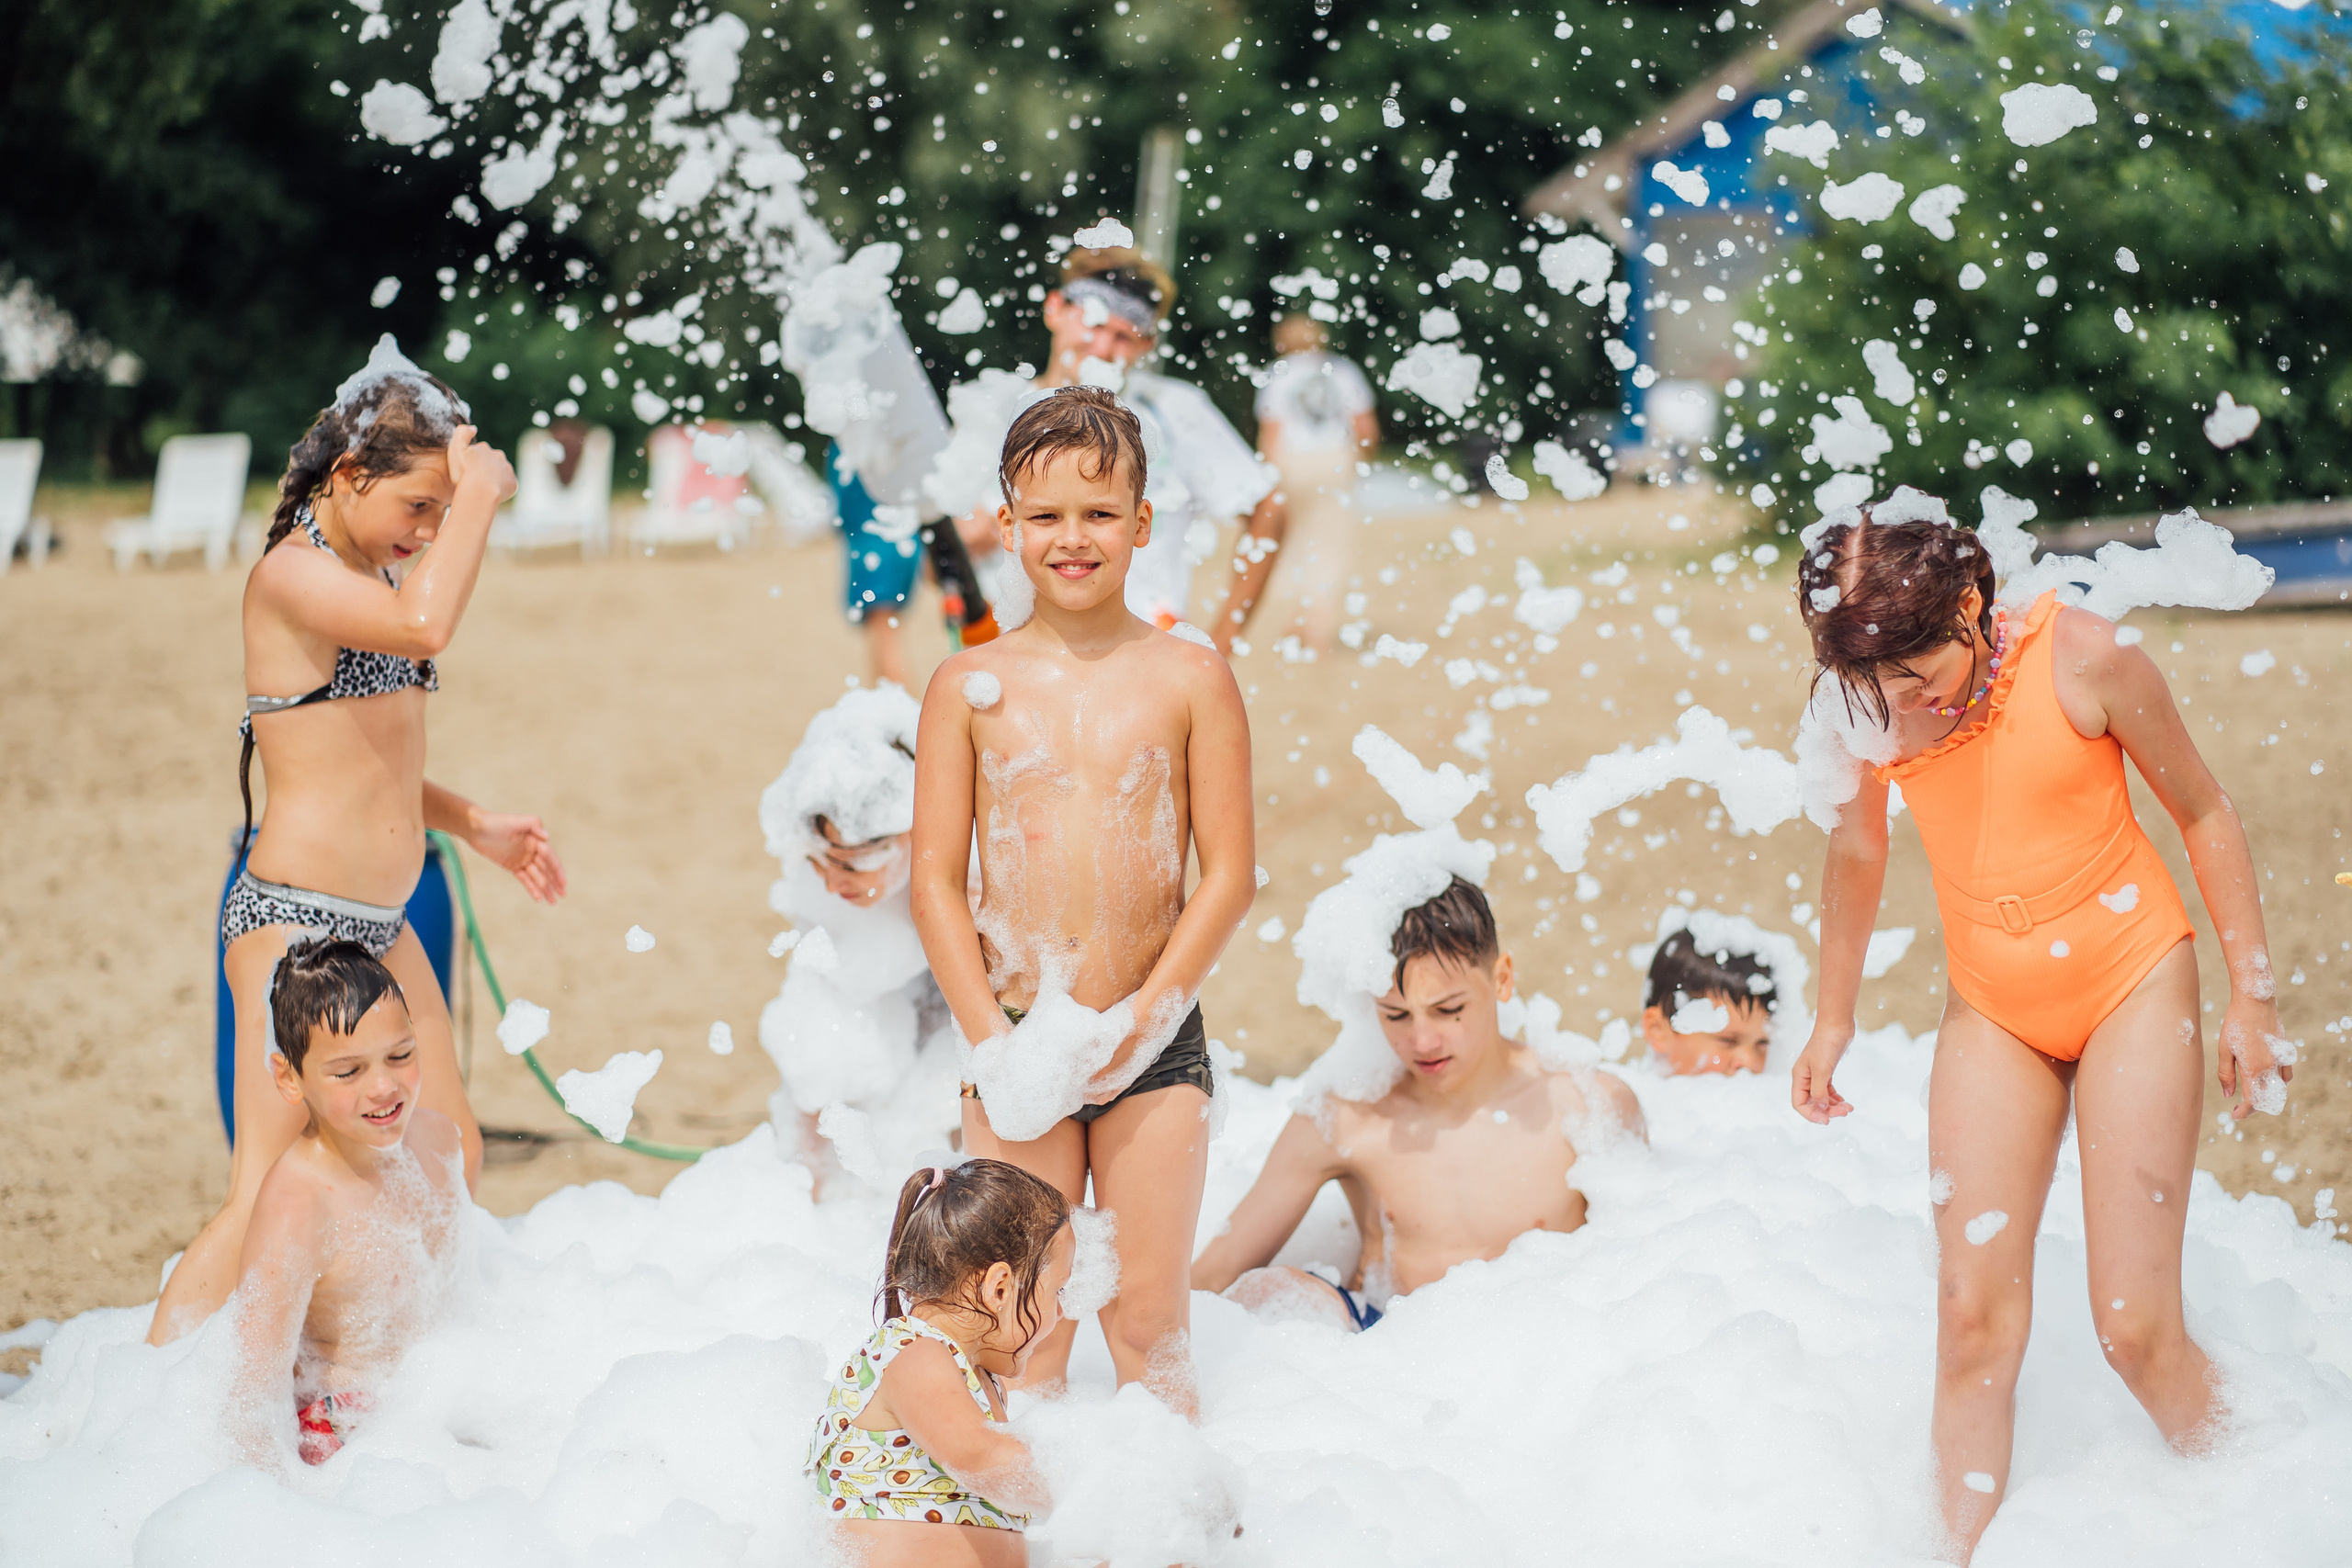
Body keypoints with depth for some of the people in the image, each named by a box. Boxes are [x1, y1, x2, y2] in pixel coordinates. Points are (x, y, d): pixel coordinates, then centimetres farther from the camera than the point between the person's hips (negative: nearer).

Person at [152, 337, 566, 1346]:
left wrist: (477, 828, 22)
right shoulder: (291, 573, -14)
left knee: (450, 1161, 13)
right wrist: (478, 496, -22)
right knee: (268, 1195, -12)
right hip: (292, 918, -10)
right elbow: (425, 625, -34)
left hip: (380, 922, 10)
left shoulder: (371, 576, 16)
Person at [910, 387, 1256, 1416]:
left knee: (1147, 1317, 3)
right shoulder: (970, 685, 2)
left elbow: (1229, 871, -1)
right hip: (1013, 1043, 1)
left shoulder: (1190, 680, 0)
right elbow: (935, 878, 2)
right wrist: (992, 1037, -8)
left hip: (1154, 1045, -1)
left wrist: (1145, 1018, -10)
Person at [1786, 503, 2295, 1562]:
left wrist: (2251, 996, -2)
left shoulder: (2084, 658, -20)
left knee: (2135, 1325, -7)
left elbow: (2203, 814, -5)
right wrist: (1834, 1019, 18)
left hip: (2132, 987, -3)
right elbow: (1857, 852, 10)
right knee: (1974, 1316, -7)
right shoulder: (1861, 699, -10)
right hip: (1993, 1011, 3)